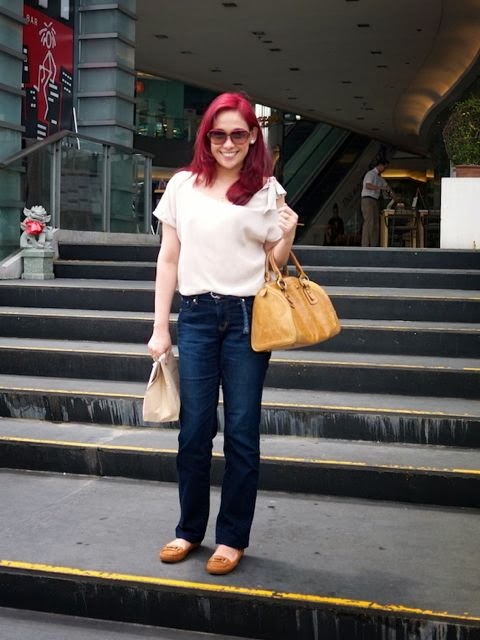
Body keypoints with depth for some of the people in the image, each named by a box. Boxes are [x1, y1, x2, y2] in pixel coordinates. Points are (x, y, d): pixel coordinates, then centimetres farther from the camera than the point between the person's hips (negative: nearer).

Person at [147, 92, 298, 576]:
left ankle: (232, 537, 18)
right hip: (196, 315, 1)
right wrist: (160, 328, 5)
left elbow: (274, 264, 8)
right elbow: (168, 259, 7)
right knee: (194, 429, 6)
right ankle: (190, 528, 24)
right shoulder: (182, 186, 6)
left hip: (247, 317, -1)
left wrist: (287, 236, -13)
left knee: (241, 431, 4)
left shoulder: (267, 191, 3)